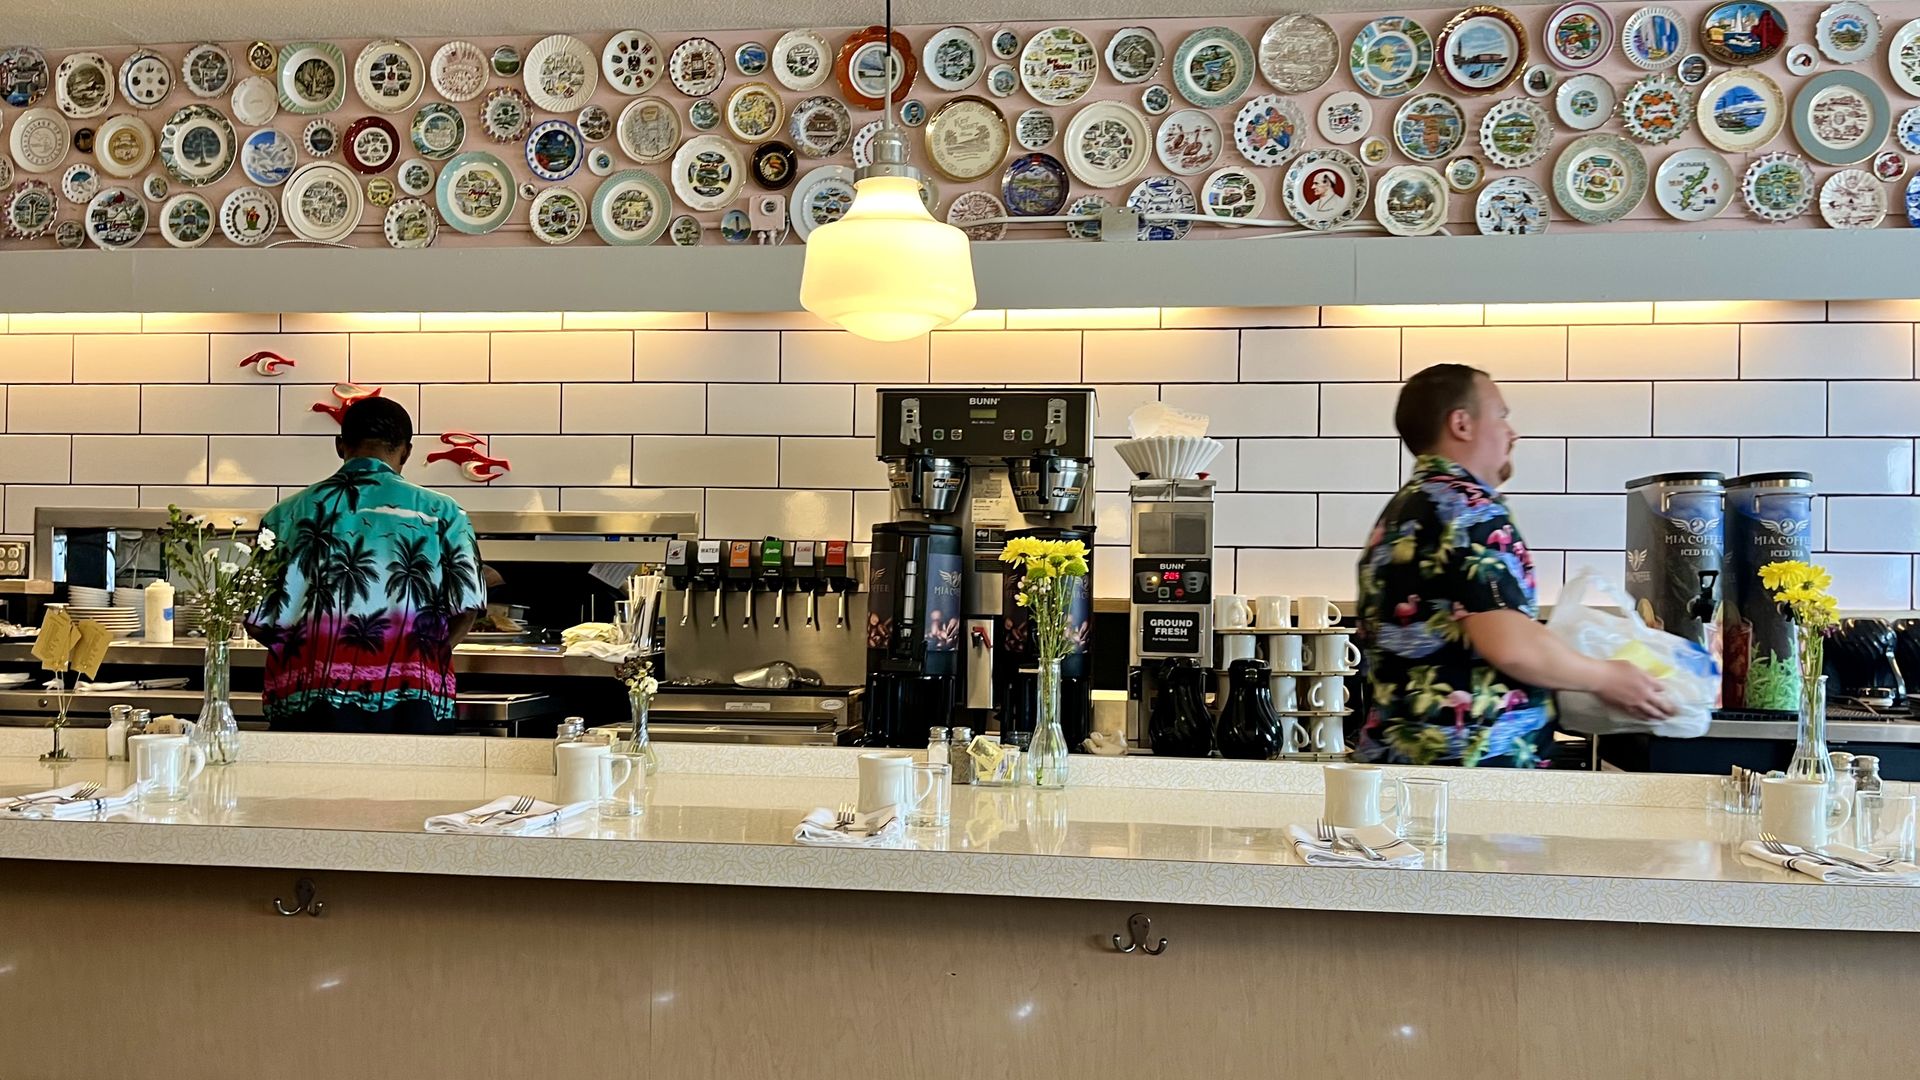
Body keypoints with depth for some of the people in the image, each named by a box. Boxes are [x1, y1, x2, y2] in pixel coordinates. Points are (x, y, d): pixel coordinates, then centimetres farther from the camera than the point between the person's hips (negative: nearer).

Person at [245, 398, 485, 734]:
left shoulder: (289, 514, 7)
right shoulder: (441, 513, 4)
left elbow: (257, 623, 5)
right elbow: (466, 608, -4)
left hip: (309, 706, 1)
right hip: (412, 708, -1)